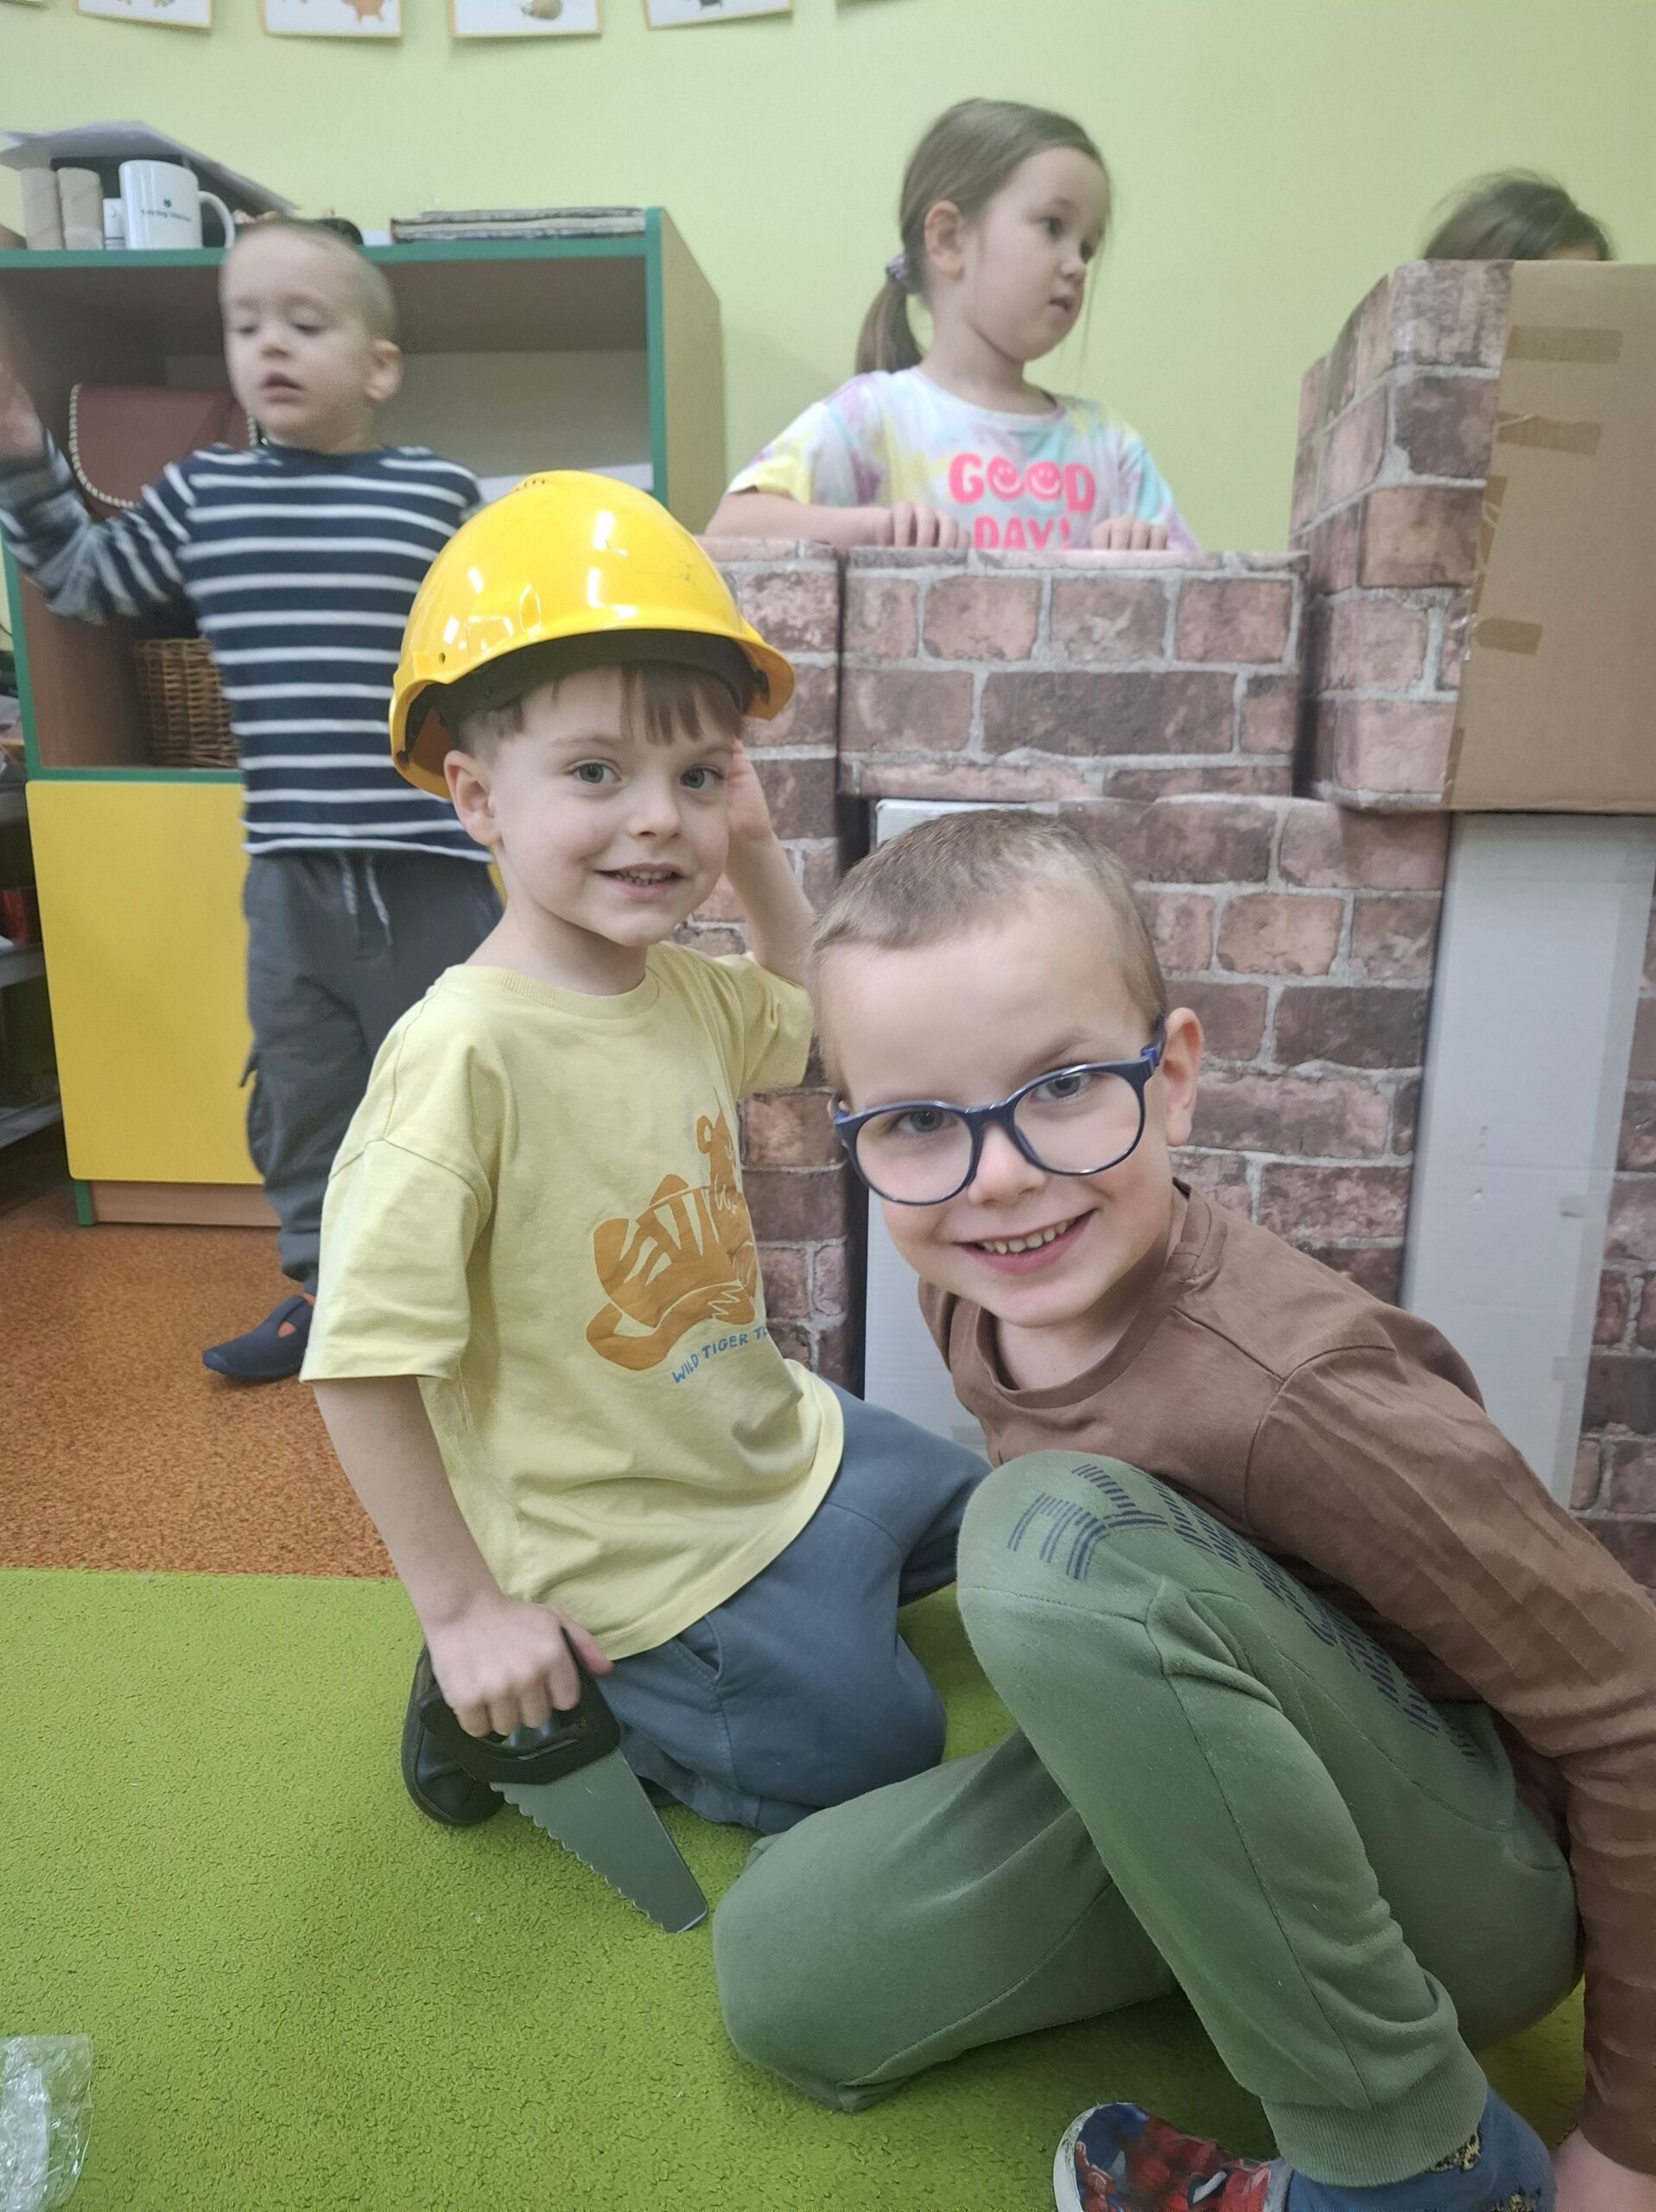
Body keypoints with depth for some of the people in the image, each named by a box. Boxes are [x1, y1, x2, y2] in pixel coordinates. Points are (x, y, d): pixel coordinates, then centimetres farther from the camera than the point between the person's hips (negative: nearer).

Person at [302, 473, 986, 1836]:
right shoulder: (468, 1049, -30)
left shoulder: (679, 987, -7)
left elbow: (805, 1022, 16)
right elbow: (360, 1366, -26)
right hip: (654, 1554, -7)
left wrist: (757, 853, 1)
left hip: (784, 1444, 8)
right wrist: (465, 1610, -16)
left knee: (986, 1517, 27)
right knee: (880, 1756, 8)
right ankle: (528, 1706, 15)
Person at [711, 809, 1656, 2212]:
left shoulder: (1290, 1393, -31)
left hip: (1478, 1874, -5)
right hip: (1190, 1798, 6)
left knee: (1060, 1532, -34)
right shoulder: (973, 1294, -10)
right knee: (779, 1977, -6)